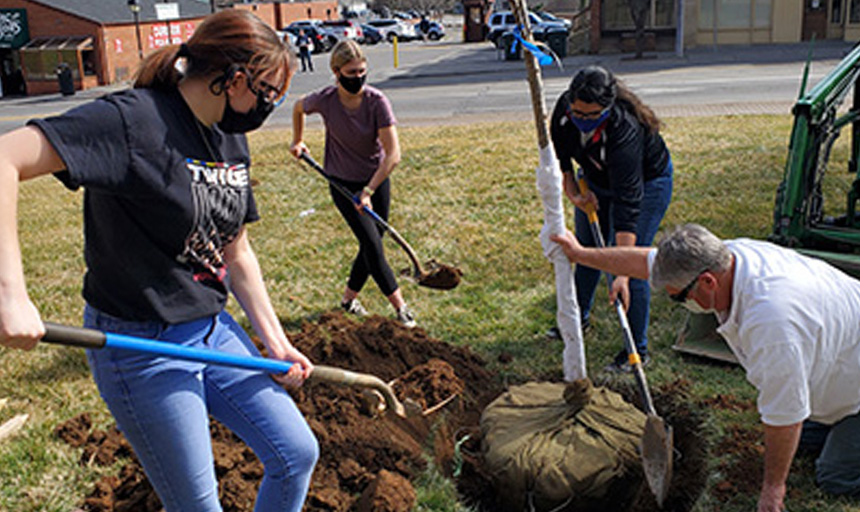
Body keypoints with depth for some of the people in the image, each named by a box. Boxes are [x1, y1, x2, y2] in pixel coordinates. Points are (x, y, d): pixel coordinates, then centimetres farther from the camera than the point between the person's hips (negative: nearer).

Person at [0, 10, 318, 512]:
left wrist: (275, 340, 6)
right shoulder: (134, 118, -19)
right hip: (142, 348, -7)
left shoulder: (233, 141, 6)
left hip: (215, 329, 8)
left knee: (297, 455, 10)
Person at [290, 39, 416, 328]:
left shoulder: (376, 101, -21)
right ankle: (399, 305, -2)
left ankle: (349, 298, 30)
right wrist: (298, 141, 17)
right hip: (343, 184, -1)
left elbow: (393, 155, -24)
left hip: (376, 180, 1)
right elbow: (298, 108, 8)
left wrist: (368, 191, -28)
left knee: (372, 245, 8)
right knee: (372, 244, -10)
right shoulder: (325, 100, -18)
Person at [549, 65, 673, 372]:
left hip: (645, 183, -6)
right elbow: (558, 154, -1)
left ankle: (638, 350, 3)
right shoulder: (564, 109, -24)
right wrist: (572, 192, -12)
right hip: (596, 179, 7)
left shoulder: (625, 131, -41)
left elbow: (627, 206, -43)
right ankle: (578, 319, 38)